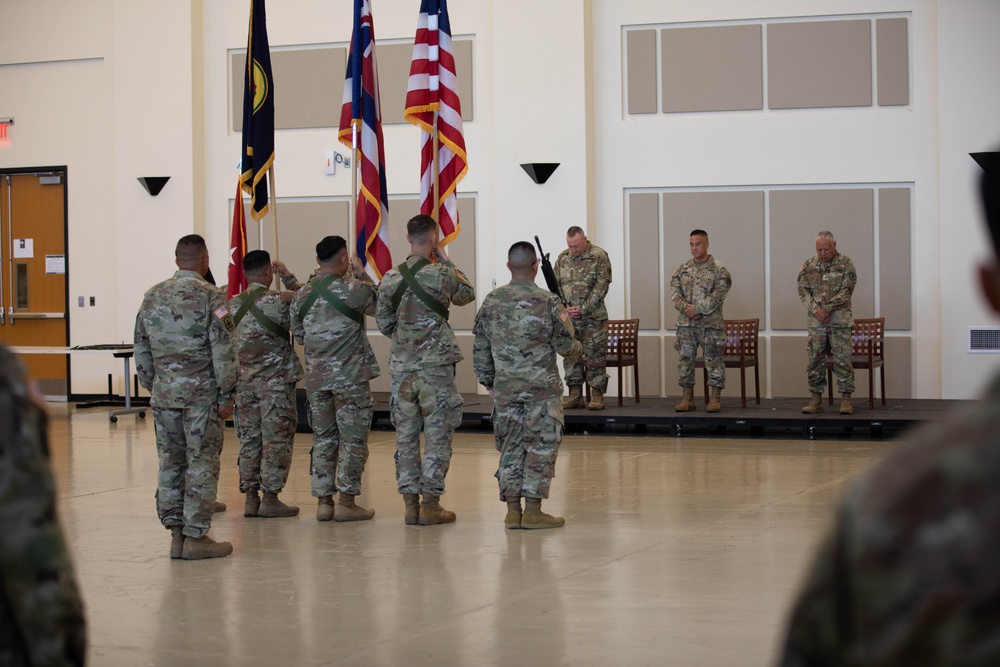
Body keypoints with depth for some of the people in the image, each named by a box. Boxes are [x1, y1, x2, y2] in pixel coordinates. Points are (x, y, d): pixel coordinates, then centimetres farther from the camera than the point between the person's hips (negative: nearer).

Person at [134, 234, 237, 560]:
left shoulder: (152, 297, 9)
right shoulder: (209, 296, -8)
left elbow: (141, 350, 13)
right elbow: (223, 351, -11)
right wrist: (227, 395, -6)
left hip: (163, 394, 5)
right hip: (201, 393, -5)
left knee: (170, 463, 11)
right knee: (202, 465, 0)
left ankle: (176, 533, 14)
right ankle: (196, 536, 0)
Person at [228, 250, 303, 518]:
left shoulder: (233, 304, 5)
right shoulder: (281, 300, -11)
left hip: (244, 380, 5)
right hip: (276, 380, -5)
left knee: (249, 439, 10)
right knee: (277, 439, 1)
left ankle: (251, 498, 13)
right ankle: (270, 499, 1)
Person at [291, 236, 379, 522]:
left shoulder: (303, 294, 5)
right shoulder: (352, 289, -12)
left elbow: (298, 334, 14)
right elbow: (377, 303, 6)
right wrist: (362, 274, 17)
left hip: (316, 378, 5)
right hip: (350, 376, -5)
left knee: (323, 438, 12)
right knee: (353, 438, 2)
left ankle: (323, 501, 12)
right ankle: (347, 502, 1)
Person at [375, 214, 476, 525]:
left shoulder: (390, 278, 2)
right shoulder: (442, 274, -9)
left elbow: (384, 323, 8)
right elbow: (468, 295, 11)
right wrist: (446, 260, 12)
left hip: (401, 366, 4)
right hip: (436, 365, -4)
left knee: (406, 435, 9)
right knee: (438, 435, 2)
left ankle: (410, 503, 12)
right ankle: (430, 504, 2)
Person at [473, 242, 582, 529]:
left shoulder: (491, 302, 2)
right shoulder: (548, 302, -9)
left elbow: (480, 350, 8)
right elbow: (567, 348, -4)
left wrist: (488, 382, 19)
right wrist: (576, 346, 19)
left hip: (505, 389, 4)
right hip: (542, 389, -4)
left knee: (510, 448, 11)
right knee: (540, 447, 2)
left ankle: (512, 510, 12)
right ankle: (532, 511, 1)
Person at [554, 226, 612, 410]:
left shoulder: (599, 257, -6)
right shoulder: (562, 258, 9)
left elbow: (601, 286, -11)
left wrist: (583, 309, -15)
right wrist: (563, 307, -6)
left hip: (593, 318, -5)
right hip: (568, 318, 5)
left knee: (595, 356, -3)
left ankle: (597, 396, 2)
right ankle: (575, 395, 13)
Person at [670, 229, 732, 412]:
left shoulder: (718, 269, -4)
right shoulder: (682, 269, 10)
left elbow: (718, 295, -13)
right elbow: (674, 293, 4)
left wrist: (698, 309, -16)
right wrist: (687, 308, -12)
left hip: (710, 323, -4)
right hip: (685, 323, 4)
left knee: (713, 361, -2)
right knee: (685, 360, 5)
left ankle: (715, 399, 3)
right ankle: (687, 398, 13)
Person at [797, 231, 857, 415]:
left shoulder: (845, 264, -1)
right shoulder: (808, 266, 9)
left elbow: (846, 291, -8)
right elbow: (803, 290, 3)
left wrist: (827, 309, -16)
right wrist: (816, 310, -12)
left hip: (839, 320, -3)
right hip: (816, 321, 3)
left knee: (842, 359, -4)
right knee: (815, 360, 4)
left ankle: (846, 399, 0)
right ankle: (816, 400, 10)